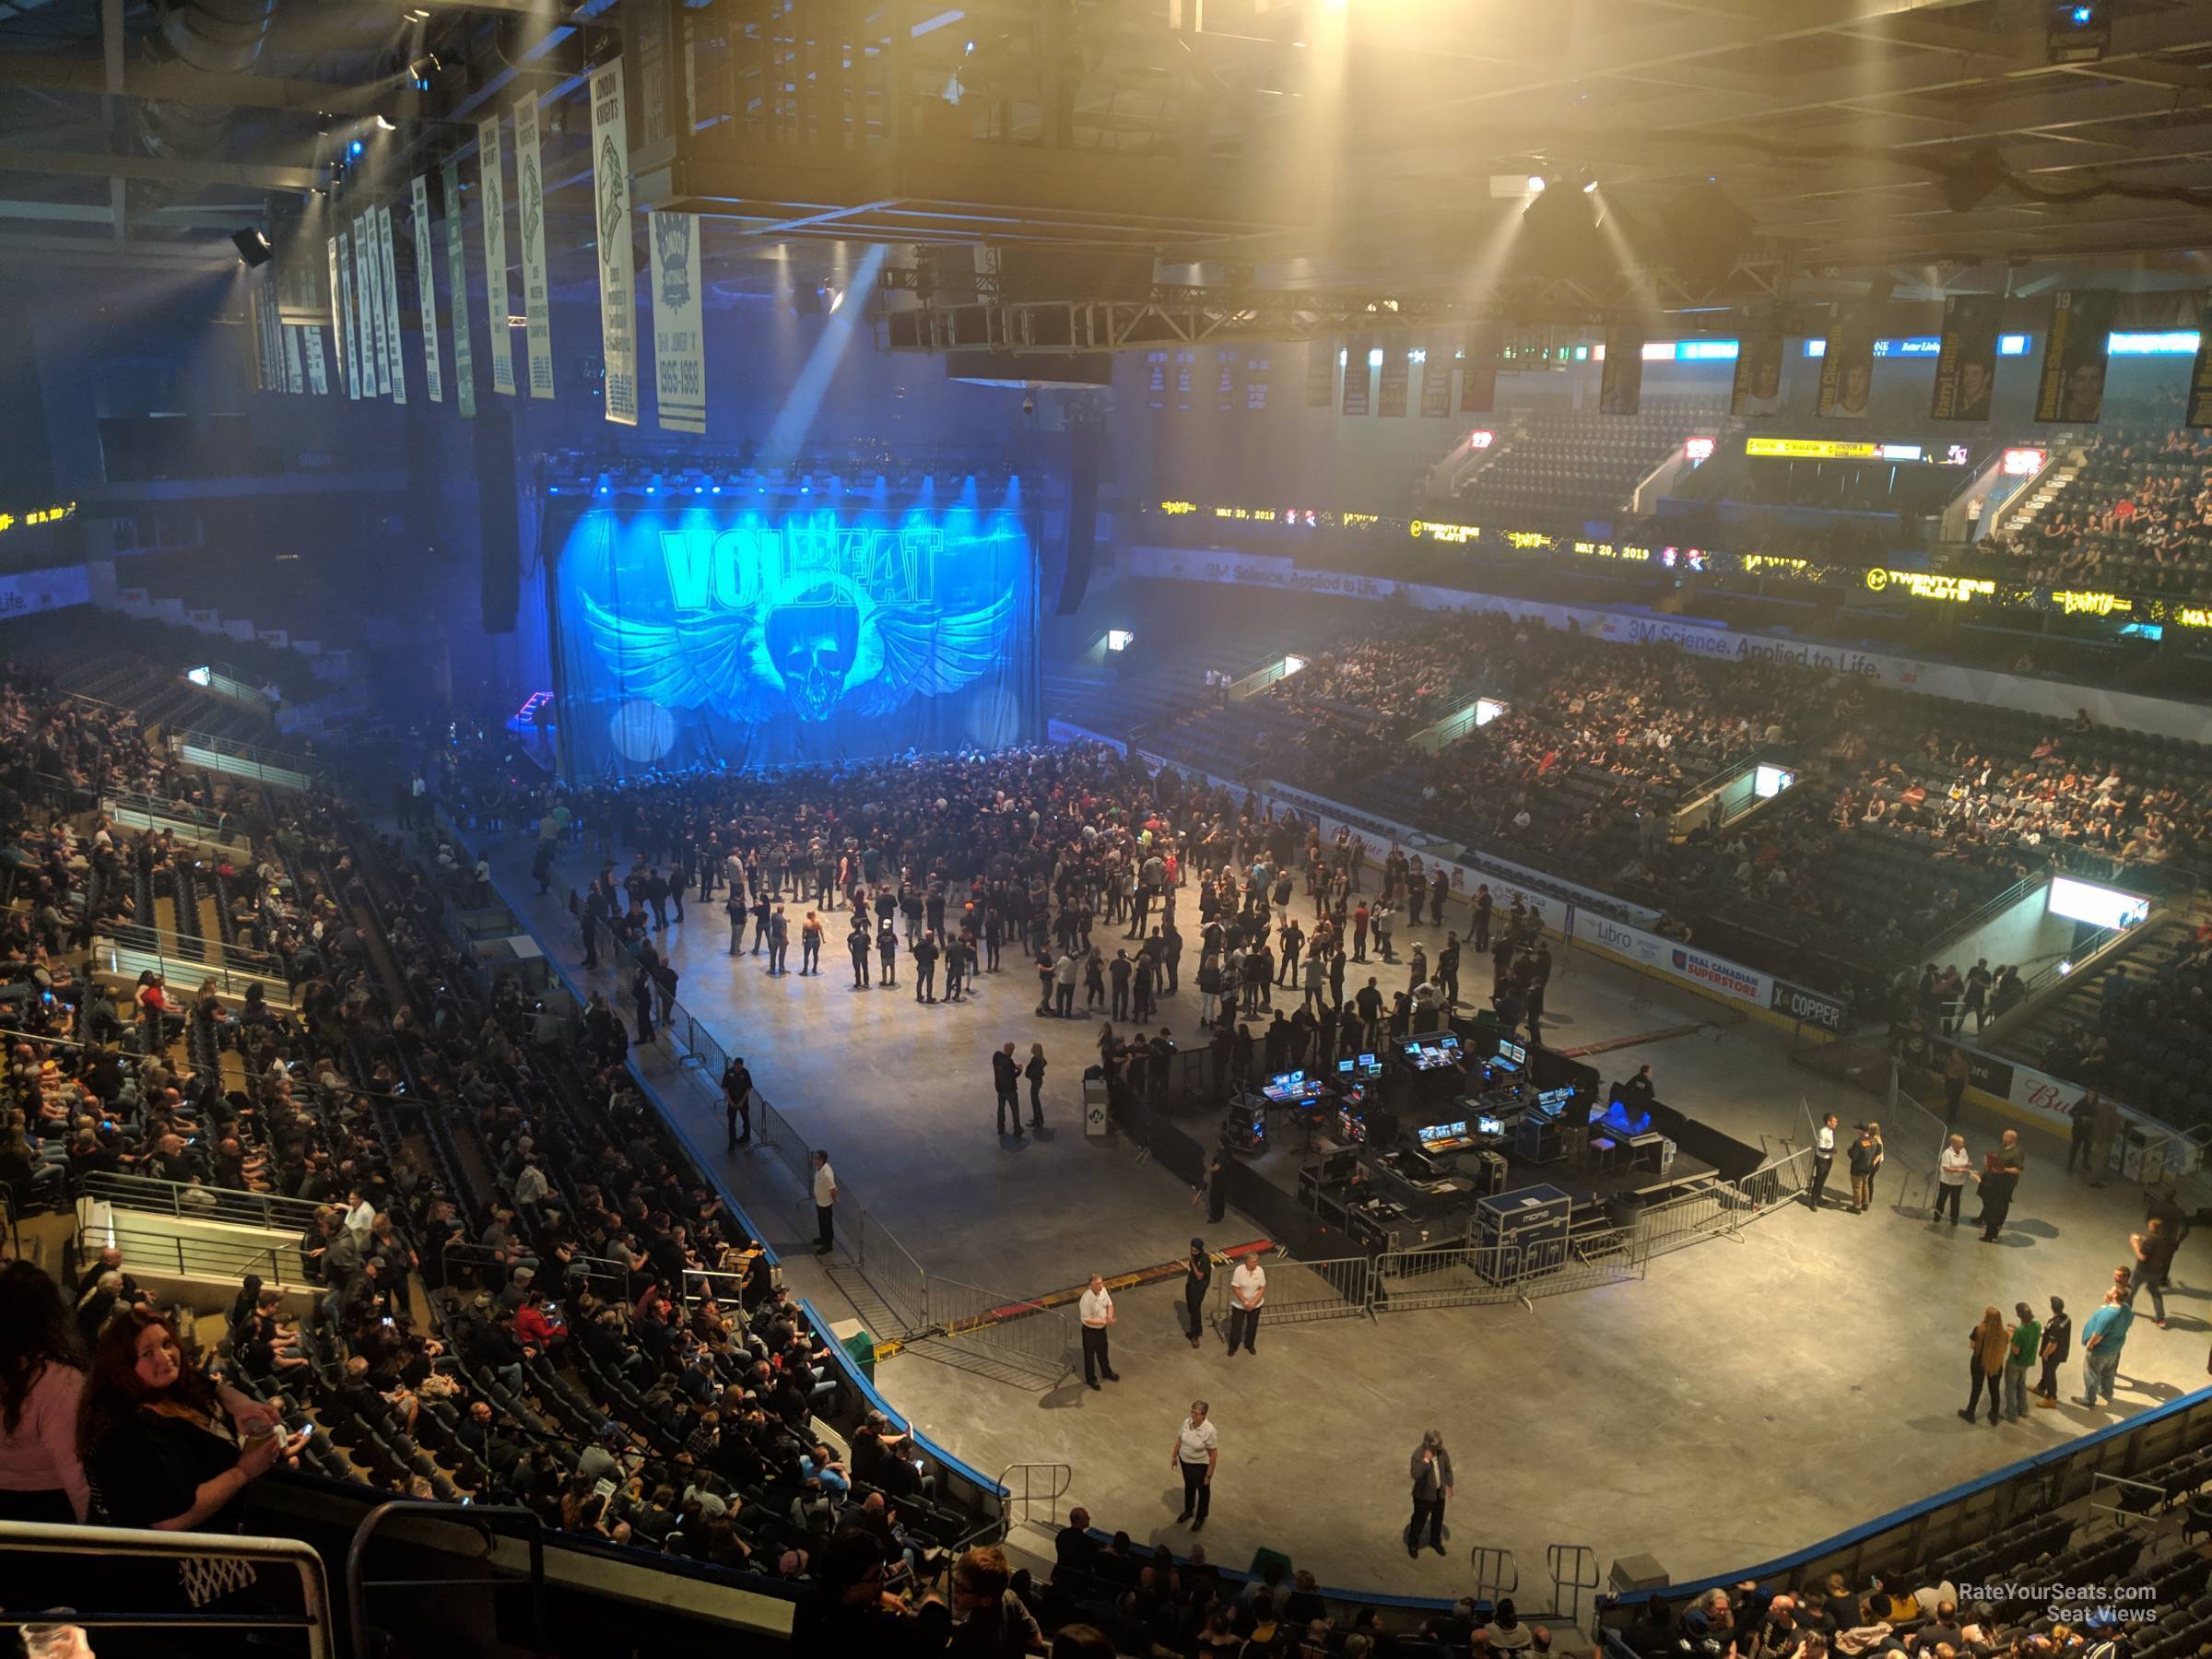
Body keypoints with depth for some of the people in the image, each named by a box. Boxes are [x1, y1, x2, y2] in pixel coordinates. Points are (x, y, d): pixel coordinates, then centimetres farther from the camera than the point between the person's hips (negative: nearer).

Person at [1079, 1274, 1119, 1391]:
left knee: (1103, 1351, 27)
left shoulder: (1103, 1290, -13)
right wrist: (1104, 1322, -29)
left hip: (1102, 1328, 6)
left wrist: (1109, 1315, -15)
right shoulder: (1086, 1299, -34)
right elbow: (1087, 1319, -28)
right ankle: (1091, 1378, 36)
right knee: (1090, 1355, 16)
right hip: (1090, 1331, -6)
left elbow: (1109, 1304, 5)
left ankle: (1106, 1372, 50)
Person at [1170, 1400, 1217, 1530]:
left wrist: (1209, 1475, -16)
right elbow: (1179, 1440, 1)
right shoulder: (1187, 1422, -17)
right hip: (1184, 1460, 5)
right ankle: (1188, 1511, 52)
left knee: (1203, 1490, 20)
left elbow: (1213, 1455, -22)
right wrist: (1174, 1456, 11)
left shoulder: (1210, 1431, -32)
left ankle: (1201, 1517, 43)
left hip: (1200, 1465, -5)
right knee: (1189, 1485, 28)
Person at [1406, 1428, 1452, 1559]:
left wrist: (1449, 1484, 3)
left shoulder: (1442, 1452, -10)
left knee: (1438, 1518, 21)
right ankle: (1413, 1544, 33)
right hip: (1424, 1494, -5)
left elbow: (1447, 1469, 8)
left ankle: (1435, 1541, 45)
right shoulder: (1418, 1454, -27)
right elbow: (1416, 1474, -39)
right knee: (1419, 1519, 11)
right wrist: (1426, 1460, -44)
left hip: (1439, 1492, 5)